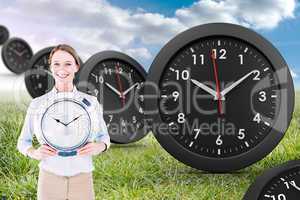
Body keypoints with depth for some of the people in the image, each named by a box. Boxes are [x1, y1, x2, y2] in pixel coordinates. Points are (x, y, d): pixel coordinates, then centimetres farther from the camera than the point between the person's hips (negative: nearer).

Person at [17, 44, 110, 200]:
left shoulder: (91, 102, -1)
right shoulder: (37, 104, -2)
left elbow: (103, 137, 9)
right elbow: (23, 142, 8)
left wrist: (98, 147, -14)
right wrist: (35, 153, -15)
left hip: (82, 182, 1)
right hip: (49, 182, 0)